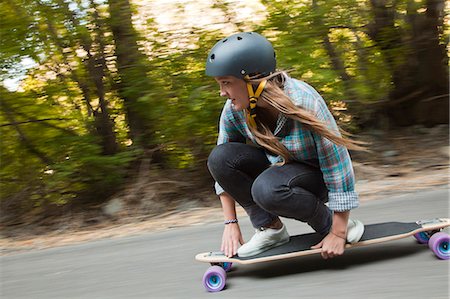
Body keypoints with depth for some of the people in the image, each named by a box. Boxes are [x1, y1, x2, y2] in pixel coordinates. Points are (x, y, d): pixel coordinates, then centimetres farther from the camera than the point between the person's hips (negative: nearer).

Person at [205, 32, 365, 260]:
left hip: (316, 176, -5)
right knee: (219, 157, -21)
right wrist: (230, 223, -9)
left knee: (266, 189, -37)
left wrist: (338, 233, -24)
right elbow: (224, 165, -4)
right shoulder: (233, 110, -16)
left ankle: (328, 224, -9)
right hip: (276, 167, 6)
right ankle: (269, 228, -8)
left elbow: (336, 161, -27)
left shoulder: (303, 102, -31)